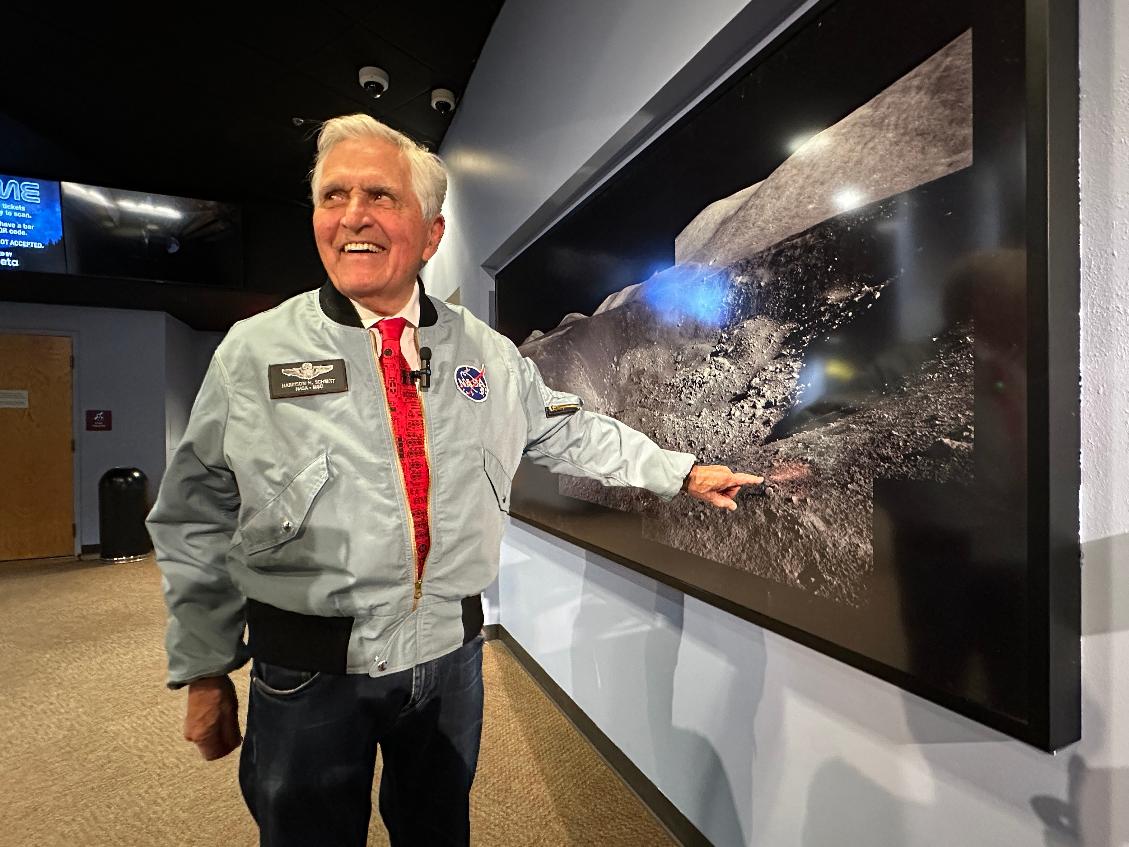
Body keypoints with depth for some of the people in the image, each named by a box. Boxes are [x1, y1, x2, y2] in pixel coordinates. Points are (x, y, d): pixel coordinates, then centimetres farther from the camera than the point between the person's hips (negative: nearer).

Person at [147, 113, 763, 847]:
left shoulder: (488, 353, -2)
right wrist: (204, 673, 0)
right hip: (308, 676, -1)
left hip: (451, 659, 3)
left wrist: (683, 473, 10)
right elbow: (196, 523, -3)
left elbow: (571, 434, 8)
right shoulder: (253, 353, -8)